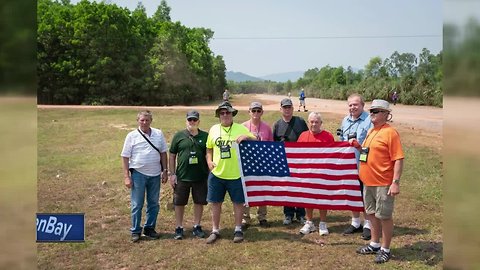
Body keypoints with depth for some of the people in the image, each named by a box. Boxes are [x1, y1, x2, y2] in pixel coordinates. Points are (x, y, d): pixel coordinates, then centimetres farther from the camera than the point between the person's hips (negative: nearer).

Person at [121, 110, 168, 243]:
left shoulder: (159, 134, 4)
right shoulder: (132, 136, -4)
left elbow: (163, 153, 9)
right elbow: (125, 157, -3)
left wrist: (165, 171, 4)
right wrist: (127, 177, -8)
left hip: (155, 174, 3)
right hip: (138, 174, -3)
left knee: (153, 204, 11)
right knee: (137, 204, 3)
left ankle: (149, 229, 25)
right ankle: (135, 231, 16)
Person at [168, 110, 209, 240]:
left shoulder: (205, 136, 3)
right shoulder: (179, 136, 0)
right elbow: (172, 156, 3)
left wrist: (209, 172, 3)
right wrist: (172, 174, -2)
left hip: (200, 177, 1)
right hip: (182, 176, -1)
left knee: (199, 202, 9)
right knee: (179, 203, 7)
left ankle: (197, 227, 25)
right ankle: (179, 228, 21)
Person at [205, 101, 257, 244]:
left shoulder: (241, 128, -2)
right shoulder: (214, 129, 5)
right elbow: (209, 149, 15)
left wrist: (247, 137, -23)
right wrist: (209, 161, -2)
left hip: (236, 174, -2)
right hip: (216, 173, 2)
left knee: (238, 202, 9)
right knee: (215, 203, 10)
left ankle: (238, 230, 27)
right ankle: (215, 231, 25)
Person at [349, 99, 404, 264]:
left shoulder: (390, 132, -13)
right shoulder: (371, 131, 12)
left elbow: (398, 159, -16)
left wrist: (395, 182, -21)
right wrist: (358, 146, 3)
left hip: (383, 183, -8)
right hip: (368, 182, 8)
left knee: (384, 216, 3)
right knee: (372, 214, 18)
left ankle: (385, 250, 17)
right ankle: (375, 244, 34)